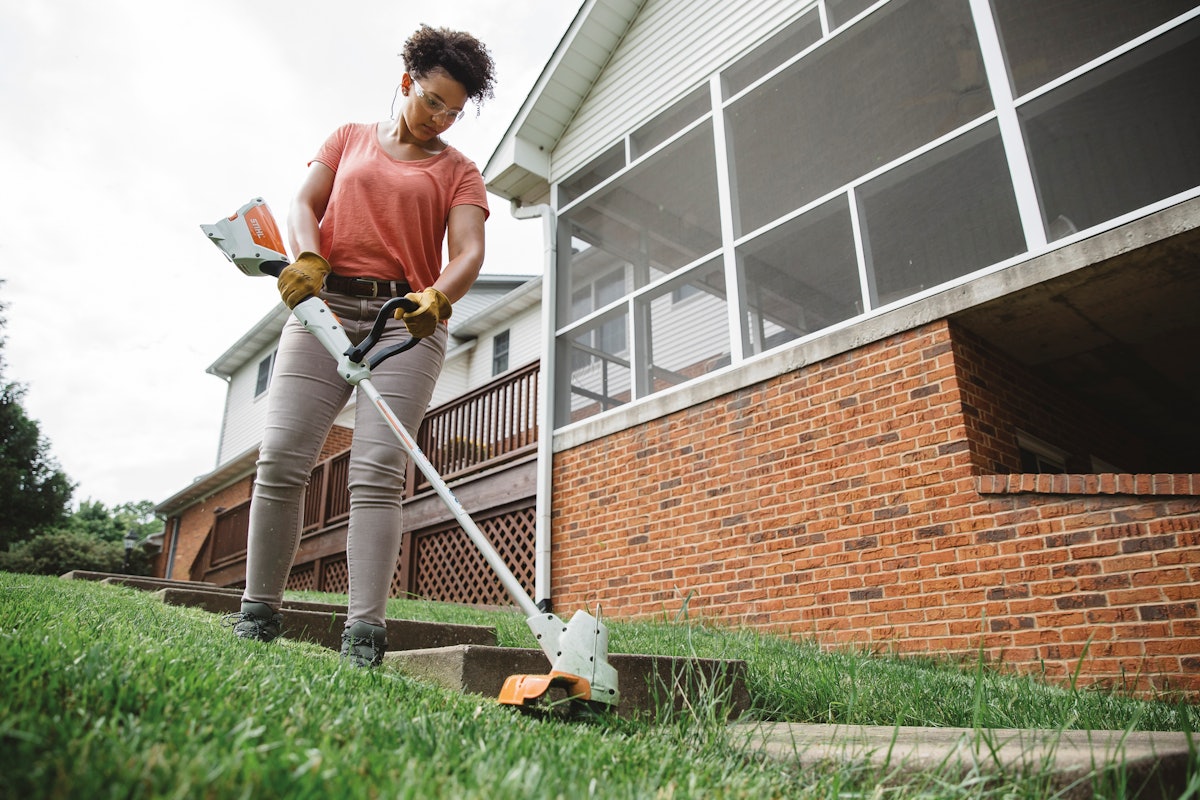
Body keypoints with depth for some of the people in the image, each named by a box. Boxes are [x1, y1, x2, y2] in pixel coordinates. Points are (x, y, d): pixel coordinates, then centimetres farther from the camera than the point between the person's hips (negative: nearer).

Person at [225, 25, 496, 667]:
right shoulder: (350, 139, 21)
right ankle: (258, 612, 5)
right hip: (322, 302, 2)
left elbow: (468, 252, -2)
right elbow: (304, 203, 10)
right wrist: (307, 258, -13)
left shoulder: (459, 172, 14)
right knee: (280, 457, -8)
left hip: (407, 318, -2)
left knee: (376, 471, -13)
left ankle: (364, 635, -12)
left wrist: (437, 297, -25)